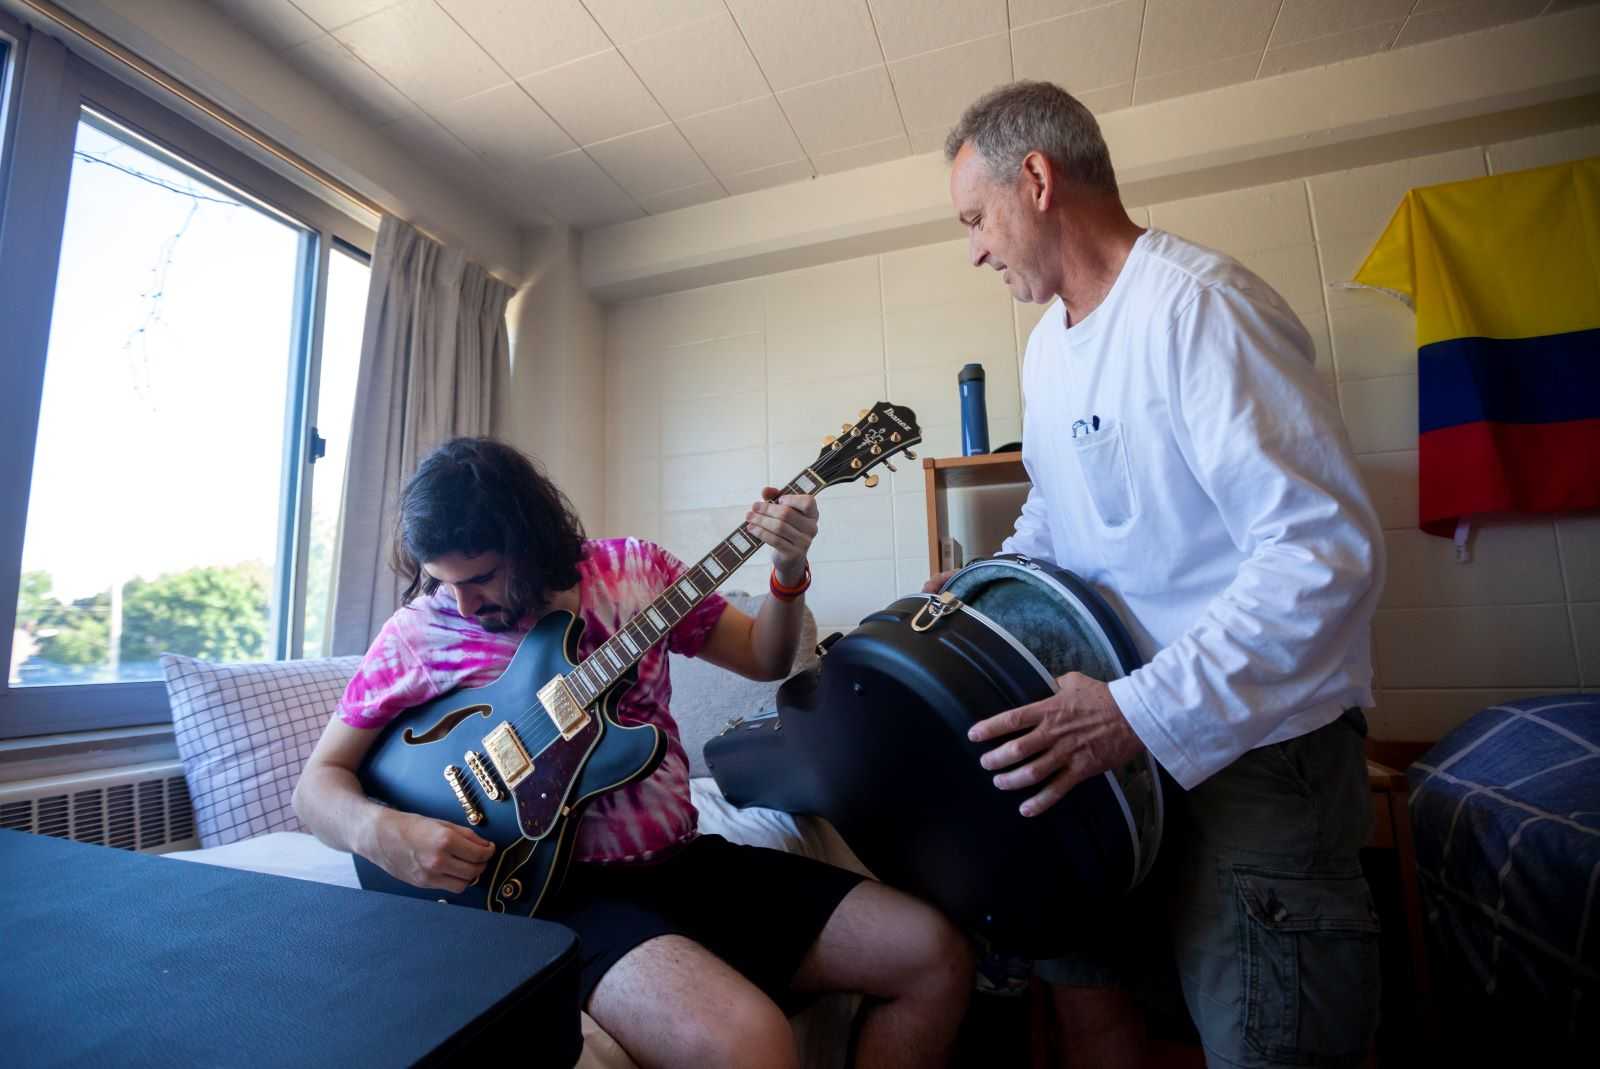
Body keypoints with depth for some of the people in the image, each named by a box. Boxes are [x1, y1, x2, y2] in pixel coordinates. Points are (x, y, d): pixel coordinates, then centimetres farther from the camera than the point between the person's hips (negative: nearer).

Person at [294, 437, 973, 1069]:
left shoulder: (631, 567, 1)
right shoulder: (419, 632, -3)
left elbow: (764, 658, 8)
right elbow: (318, 781, 4)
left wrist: (788, 572, -11)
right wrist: (381, 831, -18)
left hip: (684, 858, 4)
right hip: (559, 887, -3)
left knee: (937, 956, -3)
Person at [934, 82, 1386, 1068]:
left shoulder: (1200, 306, -19)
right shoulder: (1051, 341, 9)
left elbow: (1330, 552, -25)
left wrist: (1139, 715, -30)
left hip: (1258, 729, -8)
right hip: (1113, 720, 8)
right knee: (1076, 962, 17)